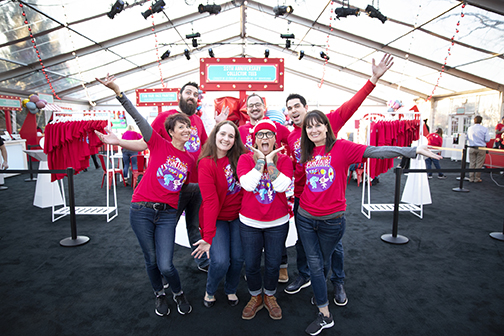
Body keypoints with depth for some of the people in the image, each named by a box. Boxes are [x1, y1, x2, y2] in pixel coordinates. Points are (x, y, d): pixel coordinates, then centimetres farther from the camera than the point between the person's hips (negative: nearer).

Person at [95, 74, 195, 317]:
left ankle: (179, 294, 27)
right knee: (151, 260, 11)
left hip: (167, 214, 2)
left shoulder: (191, 160, 7)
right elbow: (138, 118, -12)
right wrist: (118, 91, -19)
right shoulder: (159, 144, -3)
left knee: (165, 265, -4)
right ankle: (159, 295, 38)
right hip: (142, 211, -1)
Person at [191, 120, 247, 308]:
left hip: (238, 217, 4)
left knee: (238, 258, 2)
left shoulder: (240, 157, -3)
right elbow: (210, 201, -20)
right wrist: (208, 236, -22)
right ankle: (210, 292, 20)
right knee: (220, 261, -13)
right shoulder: (206, 164, -16)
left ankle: (231, 290, 34)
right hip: (217, 219, -4)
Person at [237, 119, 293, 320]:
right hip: (249, 223, 0)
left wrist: (270, 161, -17)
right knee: (251, 265, 11)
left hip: (278, 223, 0)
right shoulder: (245, 159, -5)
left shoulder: (284, 159, -4)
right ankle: (256, 297, 37)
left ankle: (270, 296, 40)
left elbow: (282, 185, -21)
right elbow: (247, 184, -22)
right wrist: (260, 160, -18)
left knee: (273, 264, 13)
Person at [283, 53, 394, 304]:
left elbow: (351, 105, -15)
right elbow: (290, 168, 8)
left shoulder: (326, 123, -5)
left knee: (334, 242, 10)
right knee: (301, 240, 17)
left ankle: (338, 282, 31)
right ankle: (303, 276, 38)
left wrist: (374, 79, -23)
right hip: (302, 197, 3)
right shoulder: (289, 138, 4)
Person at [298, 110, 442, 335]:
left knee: (324, 261, 19)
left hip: (331, 221, -3)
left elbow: (374, 151, -18)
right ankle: (325, 315, 23)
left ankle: (319, 292, 48)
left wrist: (414, 150, -24)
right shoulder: (307, 153, 3)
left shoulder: (341, 147, -10)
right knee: (314, 264, 7)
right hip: (306, 218, 3)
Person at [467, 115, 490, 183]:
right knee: (479, 164, 4)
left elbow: (467, 138, 11)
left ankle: (471, 178, 12)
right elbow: (487, 139, -8)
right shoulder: (484, 129, -8)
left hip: (472, 148, 2)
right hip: (481, 148, -2)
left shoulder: (469, 128, 1)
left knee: (472, 163, 8)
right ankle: (477, 178, 9)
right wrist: (481, 139, 10)